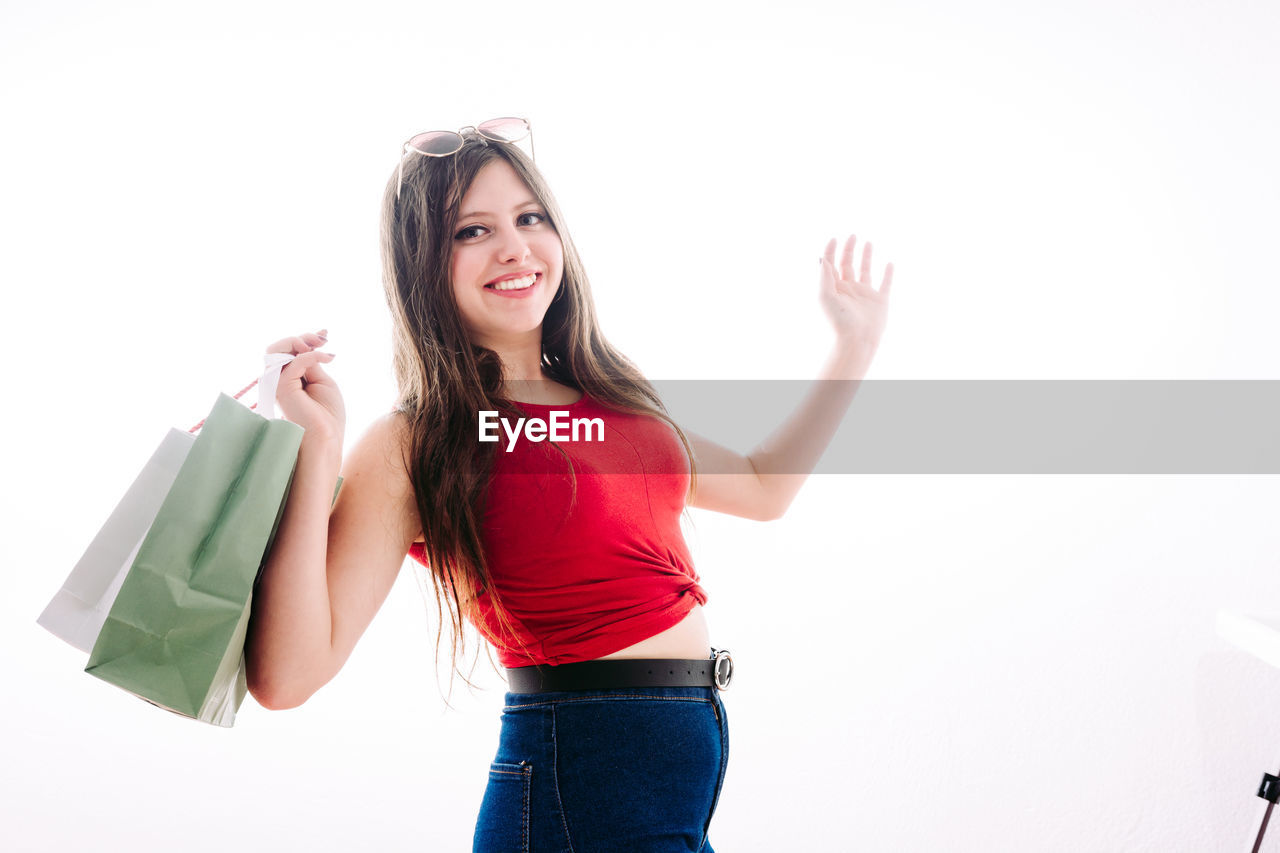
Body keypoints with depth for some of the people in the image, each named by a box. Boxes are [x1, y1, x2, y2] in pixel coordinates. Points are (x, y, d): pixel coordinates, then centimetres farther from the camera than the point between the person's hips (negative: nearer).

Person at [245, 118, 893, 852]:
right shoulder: (414, 449, -10)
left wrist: (854, 349, 24)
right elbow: (287, 676, -19)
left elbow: (763, 488, 24)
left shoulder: (607, 400, 9)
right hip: (583, 781, -7)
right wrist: (318, 447, -23)